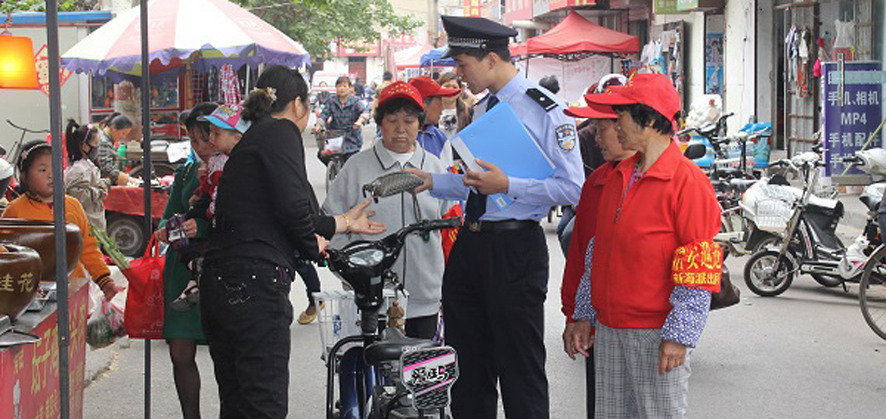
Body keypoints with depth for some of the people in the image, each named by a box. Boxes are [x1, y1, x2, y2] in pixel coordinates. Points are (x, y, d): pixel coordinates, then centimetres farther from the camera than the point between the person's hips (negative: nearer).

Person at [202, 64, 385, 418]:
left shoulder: (251, 138, 24)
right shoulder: (281, 131, -3)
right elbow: (293, 207, -17)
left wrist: (345, 222, 43)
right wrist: (314, 246, 3)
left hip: (219, 283, 9)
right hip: (254, 283, -9)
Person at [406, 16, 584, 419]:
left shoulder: (545, 110, -12)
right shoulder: (482, 108, 15)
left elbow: (572, 188, -17)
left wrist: (507, 185, -22)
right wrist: (432, 181, 11)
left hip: (515, 249, -8)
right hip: (470, 246, 8)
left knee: (520, 370, 1)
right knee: (468, 366, 16)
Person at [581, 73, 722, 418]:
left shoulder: (687, 181, -11)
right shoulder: (618, 178, 13)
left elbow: (698, 269, -13)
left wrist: (678, 336, -16)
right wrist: (585, 314, 17)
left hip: (656, 335, -7)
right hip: (608, 331, 7)